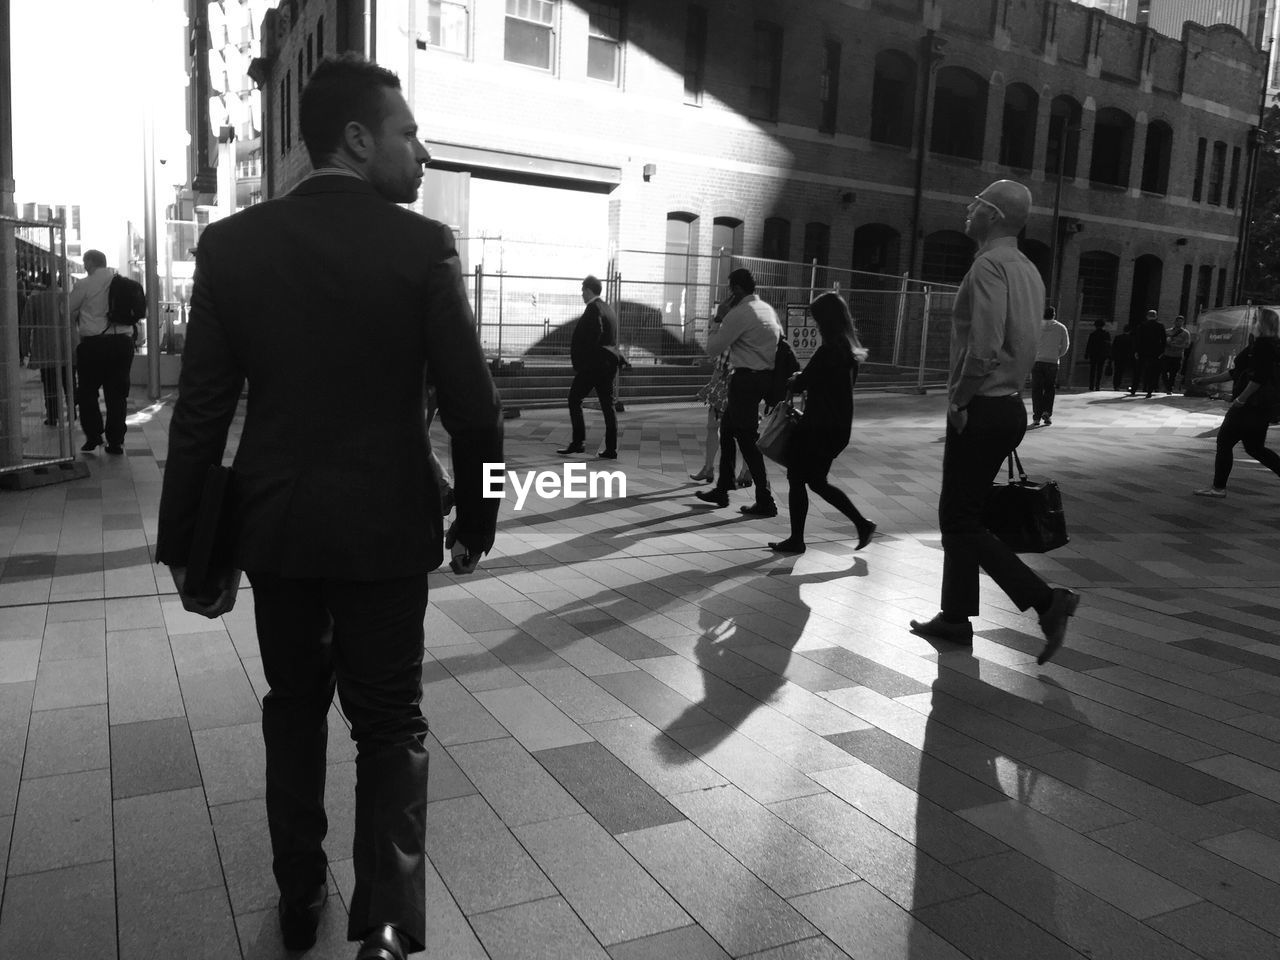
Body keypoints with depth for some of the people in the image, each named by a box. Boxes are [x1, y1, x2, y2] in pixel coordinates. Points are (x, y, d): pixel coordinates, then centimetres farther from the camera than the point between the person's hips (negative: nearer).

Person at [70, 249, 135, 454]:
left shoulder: (84, 284, -5)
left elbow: (69, 313, 4)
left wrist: (79, 324, 23)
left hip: (94, 342, -3)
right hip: (123, 341, 3)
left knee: (87, 391, 11)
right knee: (117, 393, 8)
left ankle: (94, 435, 4)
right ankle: (116, 441, 8)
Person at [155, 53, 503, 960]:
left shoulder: (232, 243, -2)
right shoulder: (423, 245, -10)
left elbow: (200, 411, -2)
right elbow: (473, 403, -10)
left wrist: (187, 543, 7)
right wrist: (476, 515, 5)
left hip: (277, 526, 3)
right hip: (386, 526, -3)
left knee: (294, 709, 21)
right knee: (391, 724, 11)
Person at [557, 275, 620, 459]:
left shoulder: (593, 309, -11)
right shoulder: (608, 309, 16)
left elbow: (591, 337, -21)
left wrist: (578, 363, -14)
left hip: (592, 364, -9)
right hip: (609, 363, 9)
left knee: (574, 399, 1)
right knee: (607, 405, 7)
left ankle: (578, 442, -3)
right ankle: (611, 449, 7)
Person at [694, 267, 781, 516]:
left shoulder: (739, 314, -15)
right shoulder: (767, 309, 12)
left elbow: (713, 348, -9)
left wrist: (717, 319, 5)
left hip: (746, 379, -9)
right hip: (765, 376, 9)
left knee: (747, 439, -3)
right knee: (727, 429, 20)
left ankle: (765, 502, 0)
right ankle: (721, 491, 28)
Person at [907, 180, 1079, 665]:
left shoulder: (989, 265, -16)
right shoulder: (1026, 268, 14)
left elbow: (983, 347, -25)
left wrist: (958, 398, -12)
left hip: (980, 408, -9)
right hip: (1010, 404, 9)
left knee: (961, 520, -2)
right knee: (959, 512, 16)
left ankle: (1047, 599, -6)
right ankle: (955, 617, 24)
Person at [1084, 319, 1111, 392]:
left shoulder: (1092, 334, -2)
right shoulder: (1107, 335, 1)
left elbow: (1088, 345, -2)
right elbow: (1109, 346, 2)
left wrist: (1086, 354, 2)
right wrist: (1109, 355, 7)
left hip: (1093, 354, 0)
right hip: (1103, 355, 0)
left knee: (1092, 370, 7)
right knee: (1100, 371, 4)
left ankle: (1092, 386, 2)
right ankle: (1098, 386, -2)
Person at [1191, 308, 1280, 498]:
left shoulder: (1261, 345, -15)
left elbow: (1258, 377, -26)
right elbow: (1235, 373, 21)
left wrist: (1241, 398, -19)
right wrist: (1207, 380, 22)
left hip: (1249, 405, -9)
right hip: (1262, 408, 9)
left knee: (1224, 441, 1)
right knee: (1255, 447, 17)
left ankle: (1218, 487, 7)